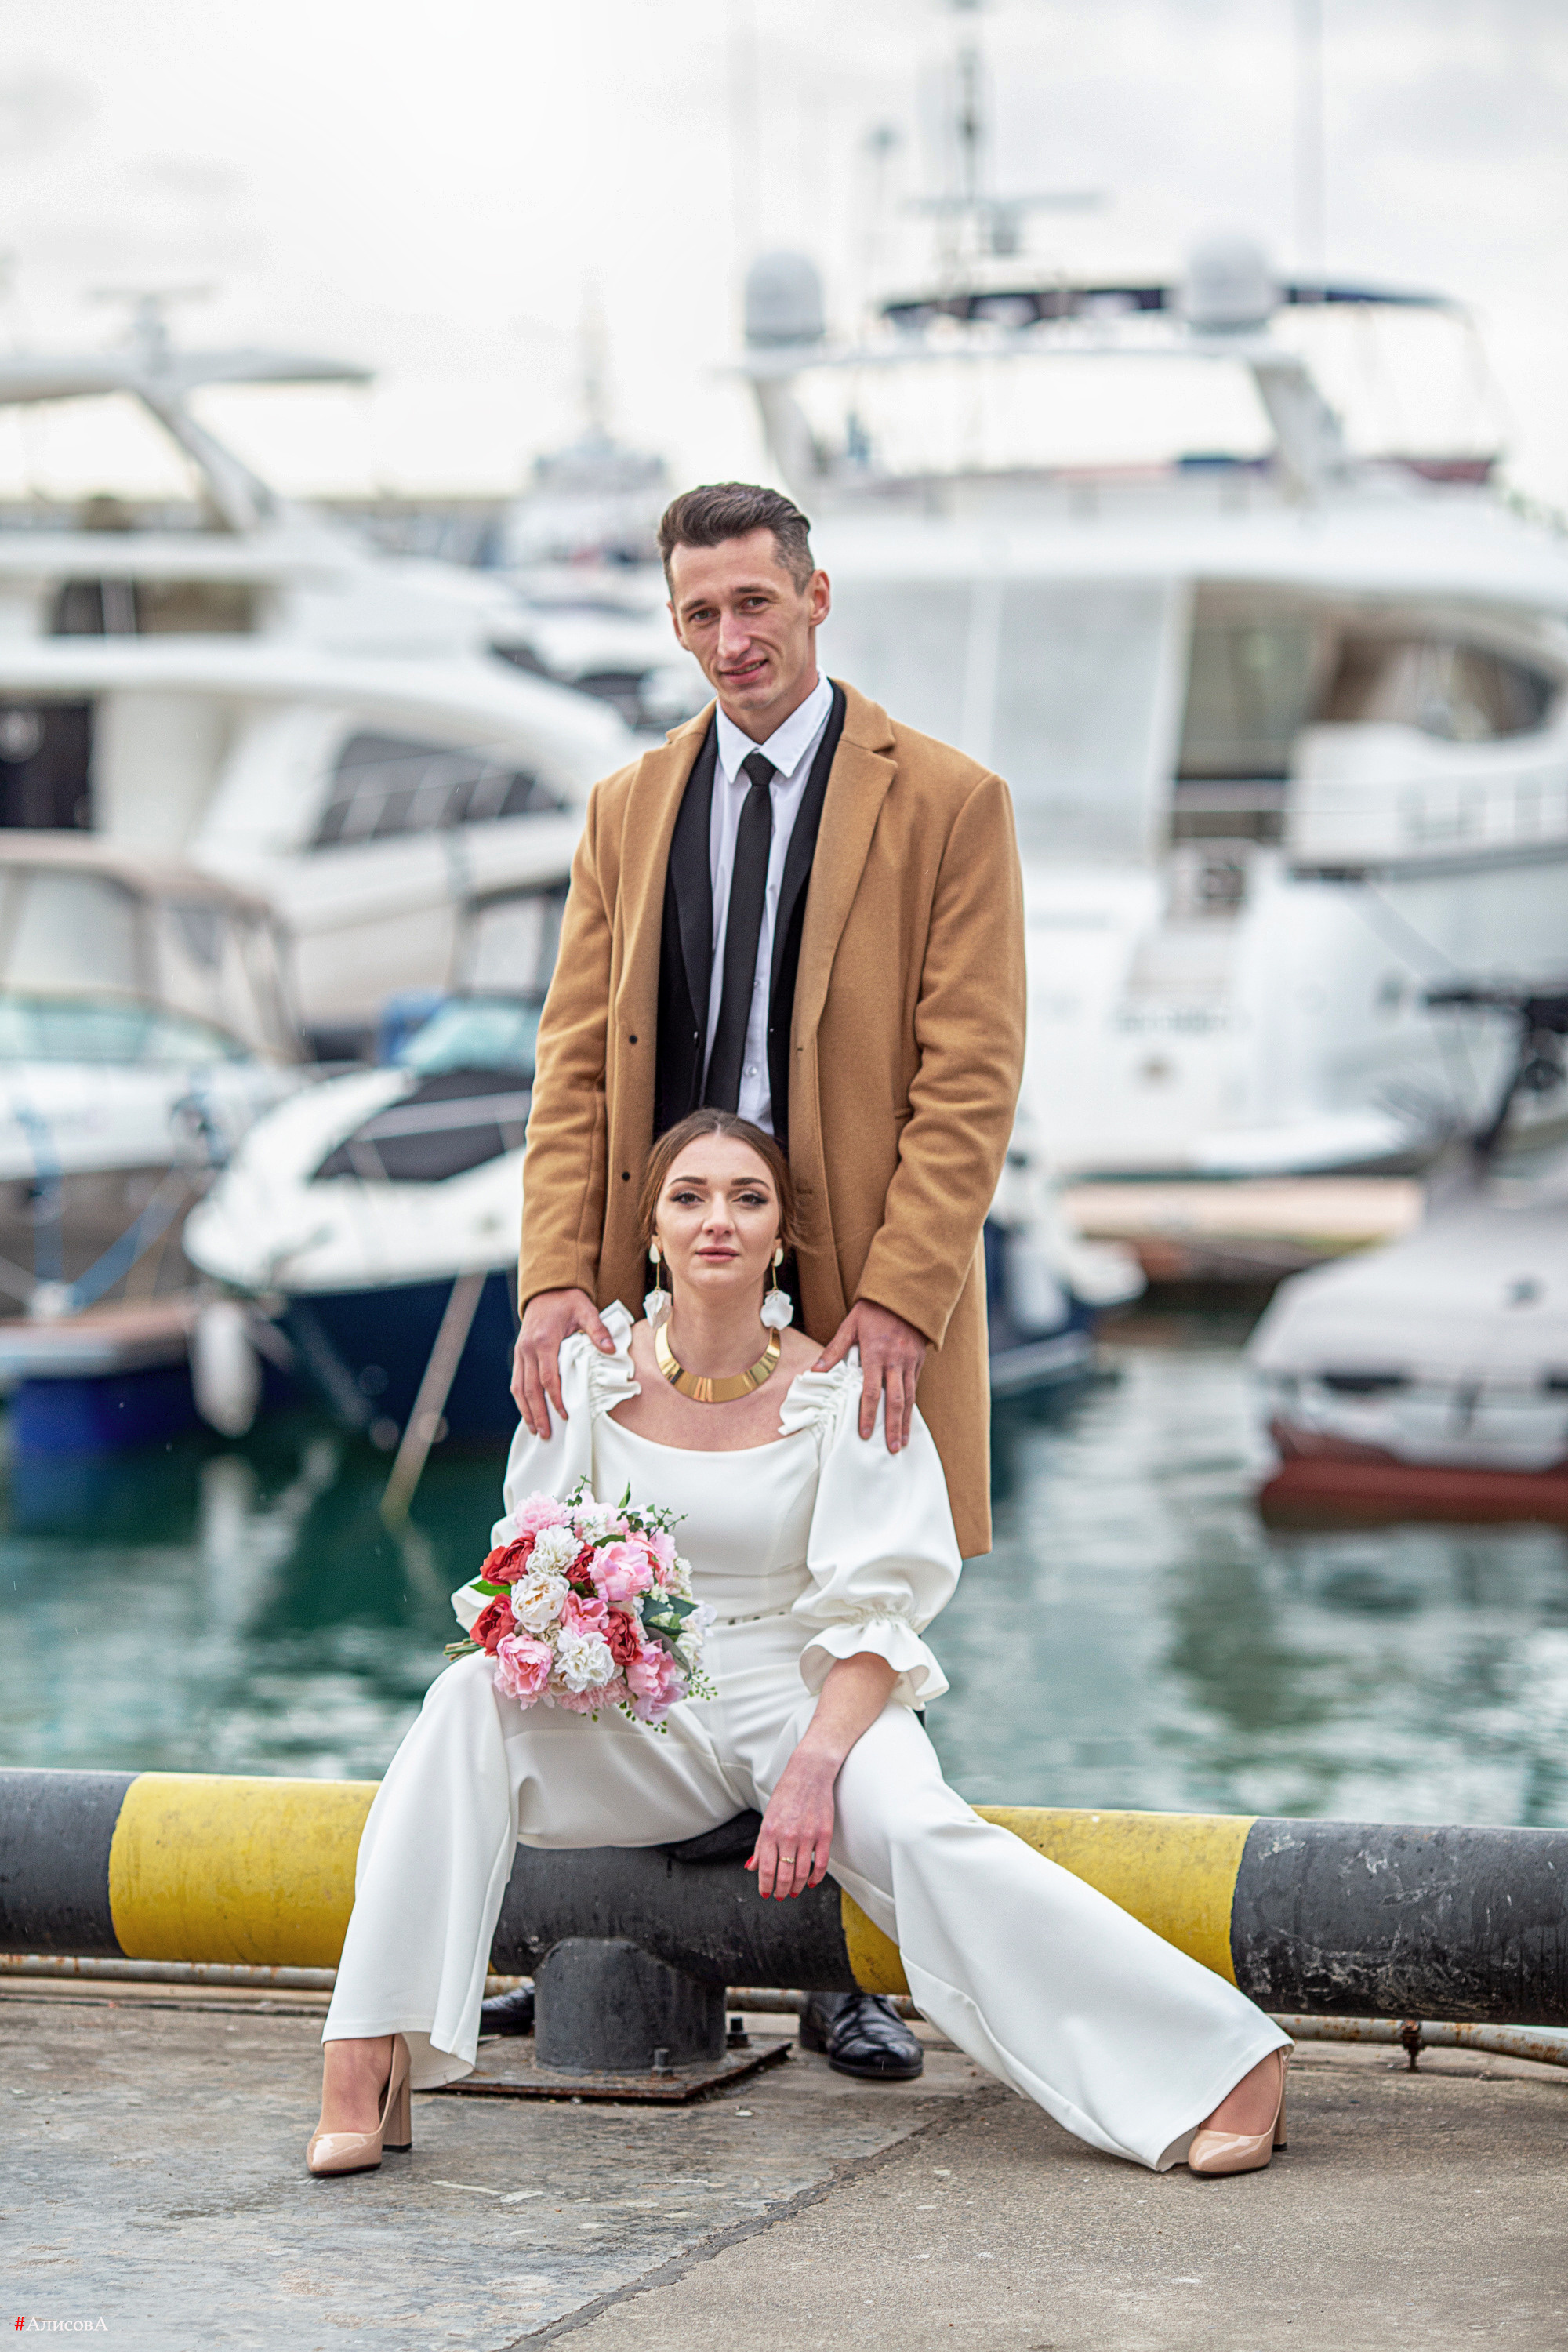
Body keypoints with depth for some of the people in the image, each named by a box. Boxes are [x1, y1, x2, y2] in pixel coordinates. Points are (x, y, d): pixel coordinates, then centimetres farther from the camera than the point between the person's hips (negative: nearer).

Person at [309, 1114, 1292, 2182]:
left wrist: (814, 1766, -24)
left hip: (807, 1699, -2)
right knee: (470, 1701, -27)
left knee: (916, 1832, -33)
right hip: (640, 1718, 2)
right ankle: (371, 2067, -29)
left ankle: (1227, 2067, -32)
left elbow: (874, 1614, -9)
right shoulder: (591, 1374, 2)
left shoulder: (839, 1393, -4)